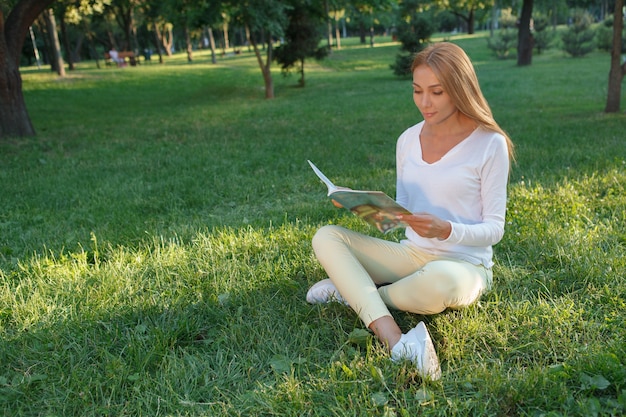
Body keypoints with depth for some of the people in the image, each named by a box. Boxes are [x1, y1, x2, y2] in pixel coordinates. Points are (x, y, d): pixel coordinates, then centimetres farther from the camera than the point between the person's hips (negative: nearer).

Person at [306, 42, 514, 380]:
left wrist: (446, 230, -28)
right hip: (411, 254, 5)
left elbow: (494, 229, -9)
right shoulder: (409, 140, 5)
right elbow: (400, 213, 10)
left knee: (440, 281, -42)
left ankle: (354, 288, -9)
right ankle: (396, 343, -33)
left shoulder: (489, 144, -9)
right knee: (326, 238, -14)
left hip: (464, 264, -5)